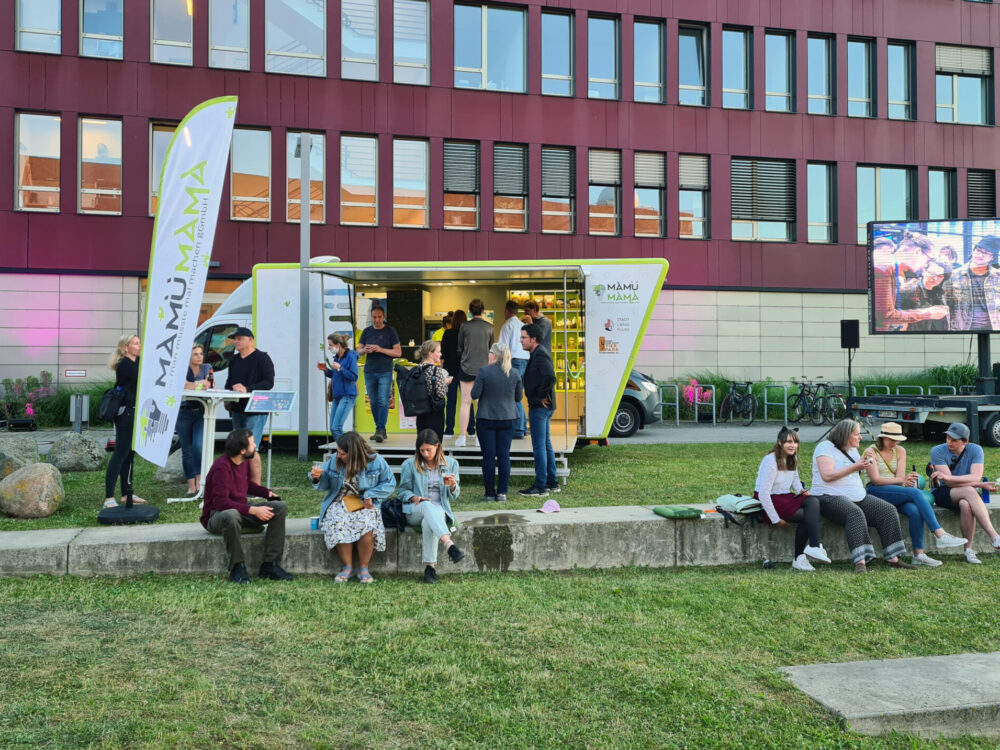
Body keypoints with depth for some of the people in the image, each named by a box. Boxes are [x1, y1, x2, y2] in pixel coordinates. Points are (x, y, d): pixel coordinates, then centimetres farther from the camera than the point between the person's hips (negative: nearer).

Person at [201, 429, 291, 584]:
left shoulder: (244, 461, 3)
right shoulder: (222, 468, -24)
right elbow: (221, 503, -29)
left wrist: (267, 492, 6)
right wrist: (253, 510, -31)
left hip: (241, 510, 8)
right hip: (215, 517, -8)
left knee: (280, 507, -11)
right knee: (231, 515, -44)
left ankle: (270, 565, -15)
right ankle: (237, 567, -24)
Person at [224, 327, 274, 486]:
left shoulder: (262, 358, -7)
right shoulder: (234, 360, 17)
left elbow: (268, 383, -14)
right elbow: (229, 382, 26)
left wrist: (247, 389, -25)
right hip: (237, 409, 8)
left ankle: (256, 486, -7)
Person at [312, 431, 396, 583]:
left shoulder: (375, 461, -5)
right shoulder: (334, 460, 1)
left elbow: (389, 483, 0)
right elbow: (326, 484, 11)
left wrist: (370, 495, -12)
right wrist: (317, 478, -11)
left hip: (364, 505, -2)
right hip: (339, 503, 2)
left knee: (366, 525, -34)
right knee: (339, 524, -33)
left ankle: (364, 568, -14)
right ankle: (347, 567, -14)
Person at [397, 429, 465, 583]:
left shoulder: (451, 463, 9)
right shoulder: (409, 465, 6)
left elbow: (453, 497, 9)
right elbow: (402, 491, 9)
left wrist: (452, 486, -14)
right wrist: (414, 497, -12)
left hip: (440, 510, 1)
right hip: (415, 512, -1)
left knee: (428, 522, -37)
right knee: (427, 506, -39)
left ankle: (429, 567, -35)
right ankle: (450, 545, -55)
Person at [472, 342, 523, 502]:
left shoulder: (484, 372, -11)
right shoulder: (515, 373, 1)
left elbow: (475, 394, -8)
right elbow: (519, 397, 7)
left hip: (486, 419, -3)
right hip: (508, 419, 3)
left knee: (489, 456, 3)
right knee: (504, 456, 7)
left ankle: (489, 494, 7)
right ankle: (502, 493, 9)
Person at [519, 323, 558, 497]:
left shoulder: (540, 354, -16)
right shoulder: (537, 353, 15)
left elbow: (550, 377, -29)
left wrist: (541, 396, -19)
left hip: (540, 406, -11)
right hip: (543, 406, 11)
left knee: (539, 446, -5)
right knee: (546, 444, 16)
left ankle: (540, 487, 0)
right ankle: (552, 483, 23)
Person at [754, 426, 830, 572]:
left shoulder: (792, 459, 10)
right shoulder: (771, 461, -15)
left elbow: (795, 480, 25)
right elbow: (763, 493, -20)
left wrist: (801, 490, 0)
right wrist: (776, 520, -20)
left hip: (785, 497, 8)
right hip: (767, 502, -8)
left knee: (813, 501, -22)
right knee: (808, 516, -24)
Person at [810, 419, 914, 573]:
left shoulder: (852, 450, 21)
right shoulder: (826, 447, -6)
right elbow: (827, 476, -19)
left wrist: (863, 464, 8)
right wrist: (854, 467, -17)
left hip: (858, 496, 9)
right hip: (831, 497, -9)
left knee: (888, 510, -10)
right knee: (855, 514, -38)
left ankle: (892, 558, -12)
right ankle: (860, 562, -46)